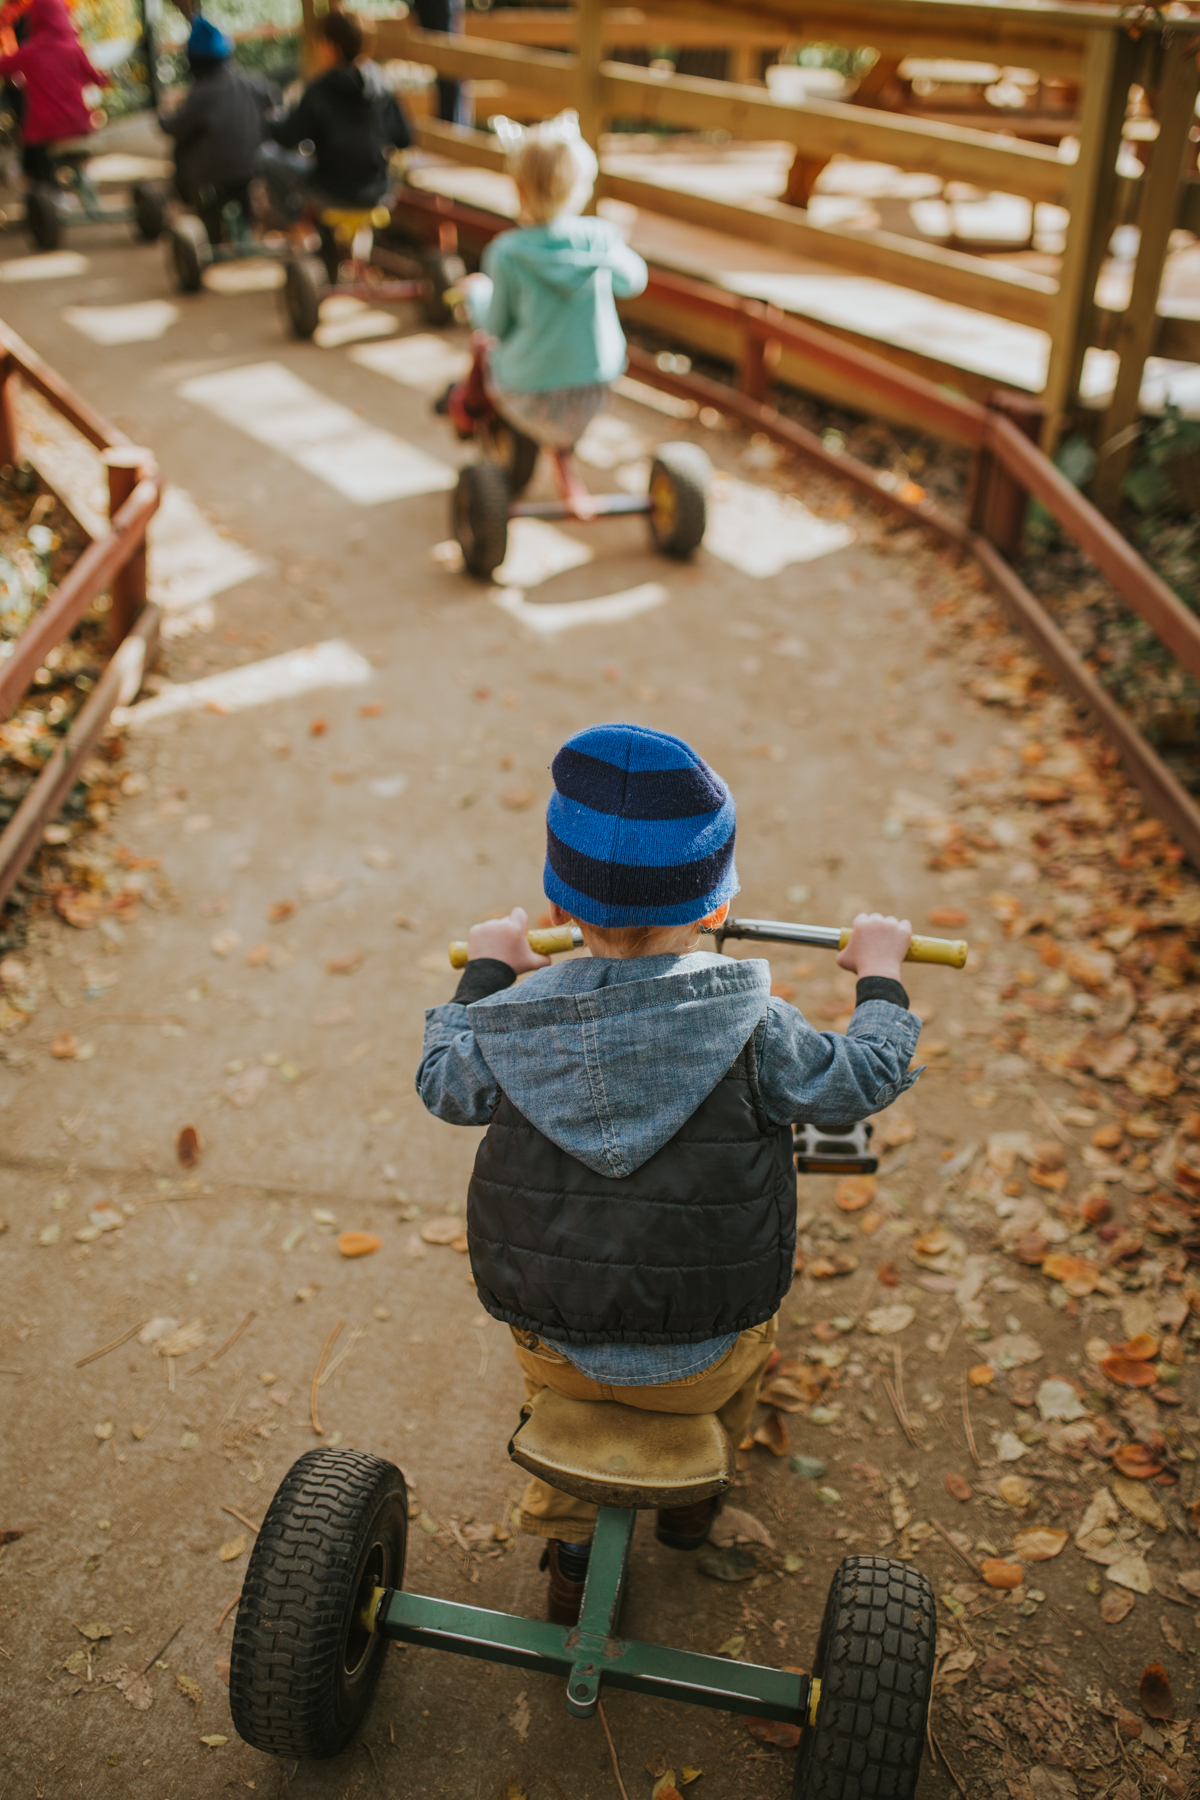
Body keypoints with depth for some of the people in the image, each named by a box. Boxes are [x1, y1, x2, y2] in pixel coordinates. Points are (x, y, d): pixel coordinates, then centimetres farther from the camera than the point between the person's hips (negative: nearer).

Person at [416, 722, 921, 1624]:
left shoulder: (514, 1021, -13)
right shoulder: (750, 1026, -20)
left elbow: (443, 1083, 7)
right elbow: (863, 1079, -5)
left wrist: (484, 971, 22)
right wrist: (881, 976, 12)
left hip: (553, 1352, 2)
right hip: (703, 1361, -1)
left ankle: (568, 1545, 43)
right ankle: (698, 1489, 51)